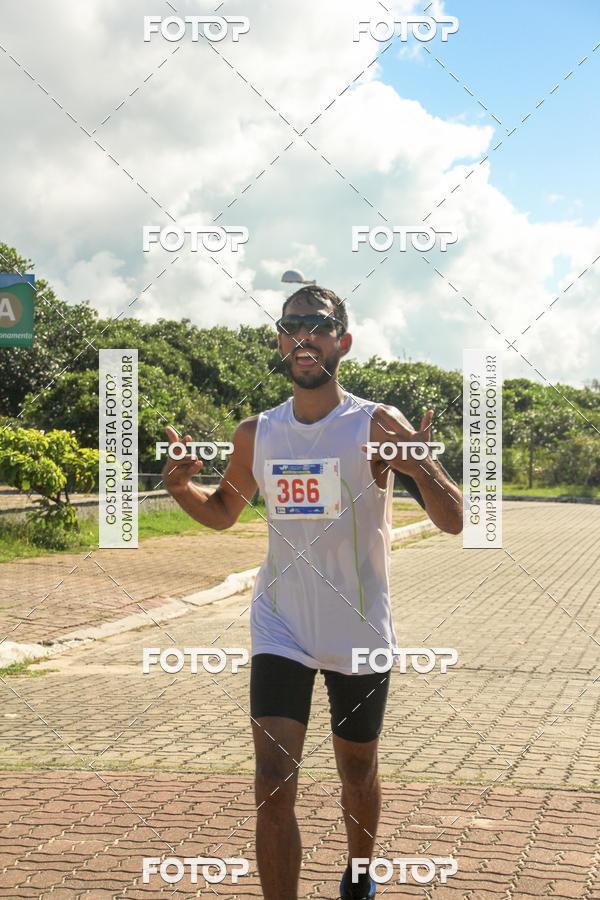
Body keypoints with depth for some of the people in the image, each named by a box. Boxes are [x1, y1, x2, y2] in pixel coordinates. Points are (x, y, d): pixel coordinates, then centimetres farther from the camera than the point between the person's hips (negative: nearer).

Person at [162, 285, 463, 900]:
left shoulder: (377, 426, -10)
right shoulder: (256, 434, 1)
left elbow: (454, 522, -12)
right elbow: (223, 511, 18)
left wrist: (420, 468, -33)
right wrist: (179, 486, -4)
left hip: (360, 632, -1)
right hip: (280, 629, 2)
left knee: (357, 773, 17)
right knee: (273, 785, -10)